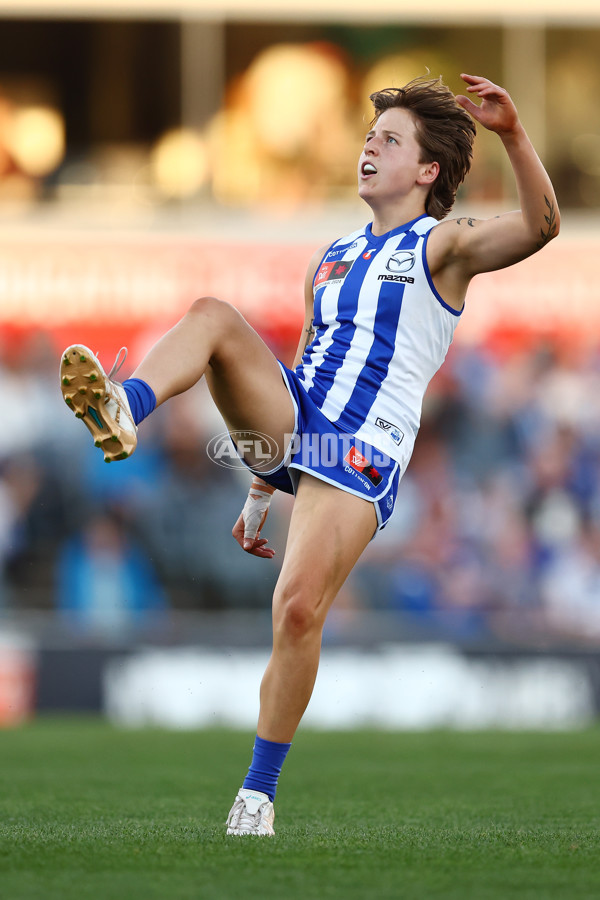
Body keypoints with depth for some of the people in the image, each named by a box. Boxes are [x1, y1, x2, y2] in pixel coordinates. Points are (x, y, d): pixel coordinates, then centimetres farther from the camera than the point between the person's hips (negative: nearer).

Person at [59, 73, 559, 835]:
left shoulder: (442, 246, 5)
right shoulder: (332, 259, 24)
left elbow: (539, 227, -15)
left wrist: (513, 134, -31)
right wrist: (262, 491, 27)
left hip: (361, 452, -6)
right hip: (289, 427, 6)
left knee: (298, 610, -19)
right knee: (211, 315, -19)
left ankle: (259, 791, -5)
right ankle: (123, 410, -47)